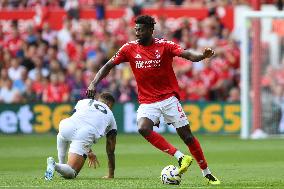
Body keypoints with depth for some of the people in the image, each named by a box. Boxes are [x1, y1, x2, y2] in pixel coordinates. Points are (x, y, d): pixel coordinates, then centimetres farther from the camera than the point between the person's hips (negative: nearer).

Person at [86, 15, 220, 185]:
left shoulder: (164, 45, -5)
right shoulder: (130, 48, 2)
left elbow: (187, 54, -17)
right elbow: (109, 66, 8)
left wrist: (203, 55, -38)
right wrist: (94, 84, -4)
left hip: (169, 98, -2)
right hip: (147, 102, 2)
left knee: (186, 135, -4)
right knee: (143, 128, -28)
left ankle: (207, 173, 11)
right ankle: (181, 157, -23)